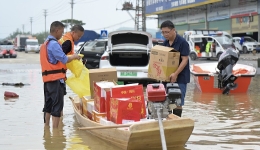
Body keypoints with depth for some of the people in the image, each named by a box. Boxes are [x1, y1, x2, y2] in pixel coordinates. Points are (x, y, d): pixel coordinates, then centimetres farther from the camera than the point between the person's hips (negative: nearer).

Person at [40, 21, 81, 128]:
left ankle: (46, 127, 23)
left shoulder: (45, 44, 17)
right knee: (57, 106, -6)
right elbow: (64, 59, -18)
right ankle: (55, 130, -7)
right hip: (56, 79, -10)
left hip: (47, 78, 10)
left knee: (48, 105, 16)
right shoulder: (54, 44, -14)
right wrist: (74, 57, -1)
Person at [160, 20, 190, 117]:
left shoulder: (182, 42, -12)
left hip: (180, 77, -7)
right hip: (167, 76, 7)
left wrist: (176, 74, -25)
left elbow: (185, 60, -16)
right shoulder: (165, 43, 10)